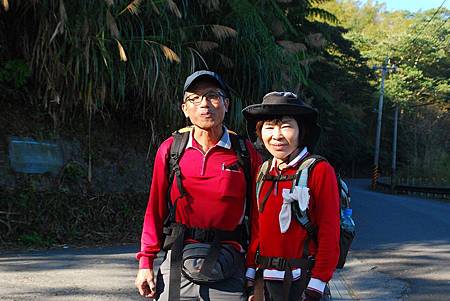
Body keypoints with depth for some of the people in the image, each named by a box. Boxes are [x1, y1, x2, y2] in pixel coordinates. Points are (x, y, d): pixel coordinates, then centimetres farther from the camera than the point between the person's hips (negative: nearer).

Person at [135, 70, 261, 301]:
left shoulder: (245, 152, 0)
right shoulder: (170, 149, 2)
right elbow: (155, 210, 6)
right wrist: (145, 263, 2)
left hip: (228, 273, -1)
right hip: (177, 266, 1)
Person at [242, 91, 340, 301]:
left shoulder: (319, 170, -10)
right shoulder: (263, 172, 6)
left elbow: (329, 234, -12)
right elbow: (256, 228, 10)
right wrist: (250, 276, 7)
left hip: (303, 279, -5)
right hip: (268, 279, 5)